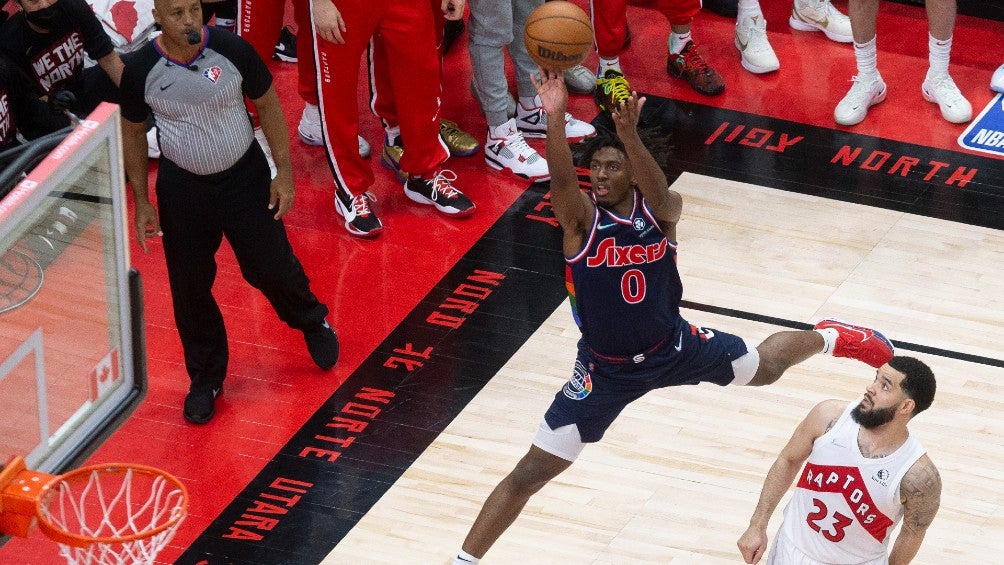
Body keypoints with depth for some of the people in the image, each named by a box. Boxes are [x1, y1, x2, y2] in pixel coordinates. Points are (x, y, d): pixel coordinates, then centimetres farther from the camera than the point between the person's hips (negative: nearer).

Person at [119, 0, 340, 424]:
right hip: (182, 187, 1)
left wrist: (284, 172, -4)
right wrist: (141, 202, 1)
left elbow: (267, 105, -4)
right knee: (190, 287, 7)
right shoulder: (140, 70, -16)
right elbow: (133, 133, 0)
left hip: (244, 177, -1)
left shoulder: (232, 50, -19)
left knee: (271, 268, 5)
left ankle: (313, 322, 40)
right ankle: (206, 379, 28)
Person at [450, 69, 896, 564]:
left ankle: (830, 337, 61)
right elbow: (560, 179, -43)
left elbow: (658, 196, -42)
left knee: (763, 368, 27)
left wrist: (629, 135, -62)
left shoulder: (664, 211, -18)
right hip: (605, 370, -2)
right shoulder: (581, 216, -22)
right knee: (528, 475, -6)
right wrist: (554, 117, -63)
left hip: (672, 347, 2)